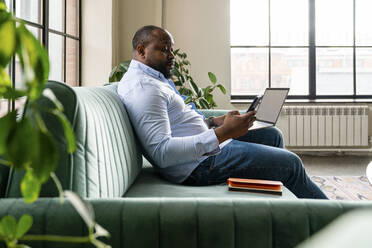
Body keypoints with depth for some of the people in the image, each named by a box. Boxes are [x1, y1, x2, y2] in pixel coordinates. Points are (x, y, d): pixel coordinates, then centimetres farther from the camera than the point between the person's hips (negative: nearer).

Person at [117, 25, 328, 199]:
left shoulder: (151, 79, 15)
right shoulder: (143, 87, -20)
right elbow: (161, 153, -31)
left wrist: (214, 122, 8)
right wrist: (223, 133, -30)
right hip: (199, 164, -11)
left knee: (273, 135, 20)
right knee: (291, 163, -6)